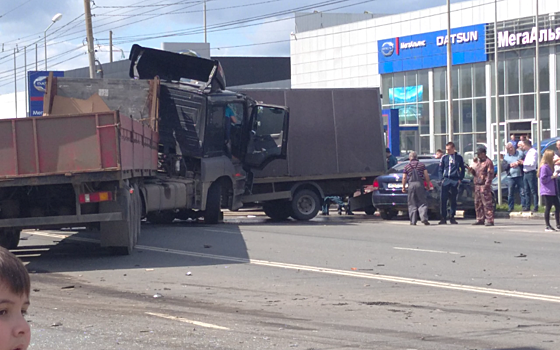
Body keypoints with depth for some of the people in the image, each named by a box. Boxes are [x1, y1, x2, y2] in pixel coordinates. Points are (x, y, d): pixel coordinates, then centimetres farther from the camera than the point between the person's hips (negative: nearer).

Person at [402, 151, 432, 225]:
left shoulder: (407, 166, 7)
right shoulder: (422, 165, 8)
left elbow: (404, 178, 5)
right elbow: (426, 176, 3)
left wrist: (403, 187, 14)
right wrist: (428, 185, 12)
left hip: (411, 185, 0)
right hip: (420, 184, 0)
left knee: (412, 204, 5)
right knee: (422, 203, 2)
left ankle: (413, 221, 2)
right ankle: (424, 218, -14)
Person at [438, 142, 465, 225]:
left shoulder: (459, 157, 6)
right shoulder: (444, 158, 9)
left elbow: (462, 169, 10)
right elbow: (440, 169, 13)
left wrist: (460, 179, 1)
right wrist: (442, 178, 1)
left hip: (455, 180, -1)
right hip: (446, 180, 1)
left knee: (453, 200, 4)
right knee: (443, 200, -7)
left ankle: (452, 218, 12)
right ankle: (443, 218, -3)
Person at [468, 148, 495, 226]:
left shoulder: (488, 162, -8)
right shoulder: (477, 162, 20)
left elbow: (490, 174, -13)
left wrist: (487, 184, -20)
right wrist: (471, 170, 5)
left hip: (484, 185, -9)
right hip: (477, 184, 9)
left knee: (487, 203, -10)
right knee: (478, 203, 11)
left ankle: (490, 220, -11)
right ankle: (480, 219, 18)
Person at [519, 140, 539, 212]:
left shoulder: (533, 152, -11)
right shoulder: (526, 152, 17)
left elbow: (532, 163, -19)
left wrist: (524, 162, -11)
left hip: (531, 173, -9)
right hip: (525, 173, 9)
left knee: (533, 191, -7)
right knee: (527, 191, 11)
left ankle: (536, 207, -8)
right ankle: (527, 206, 16)